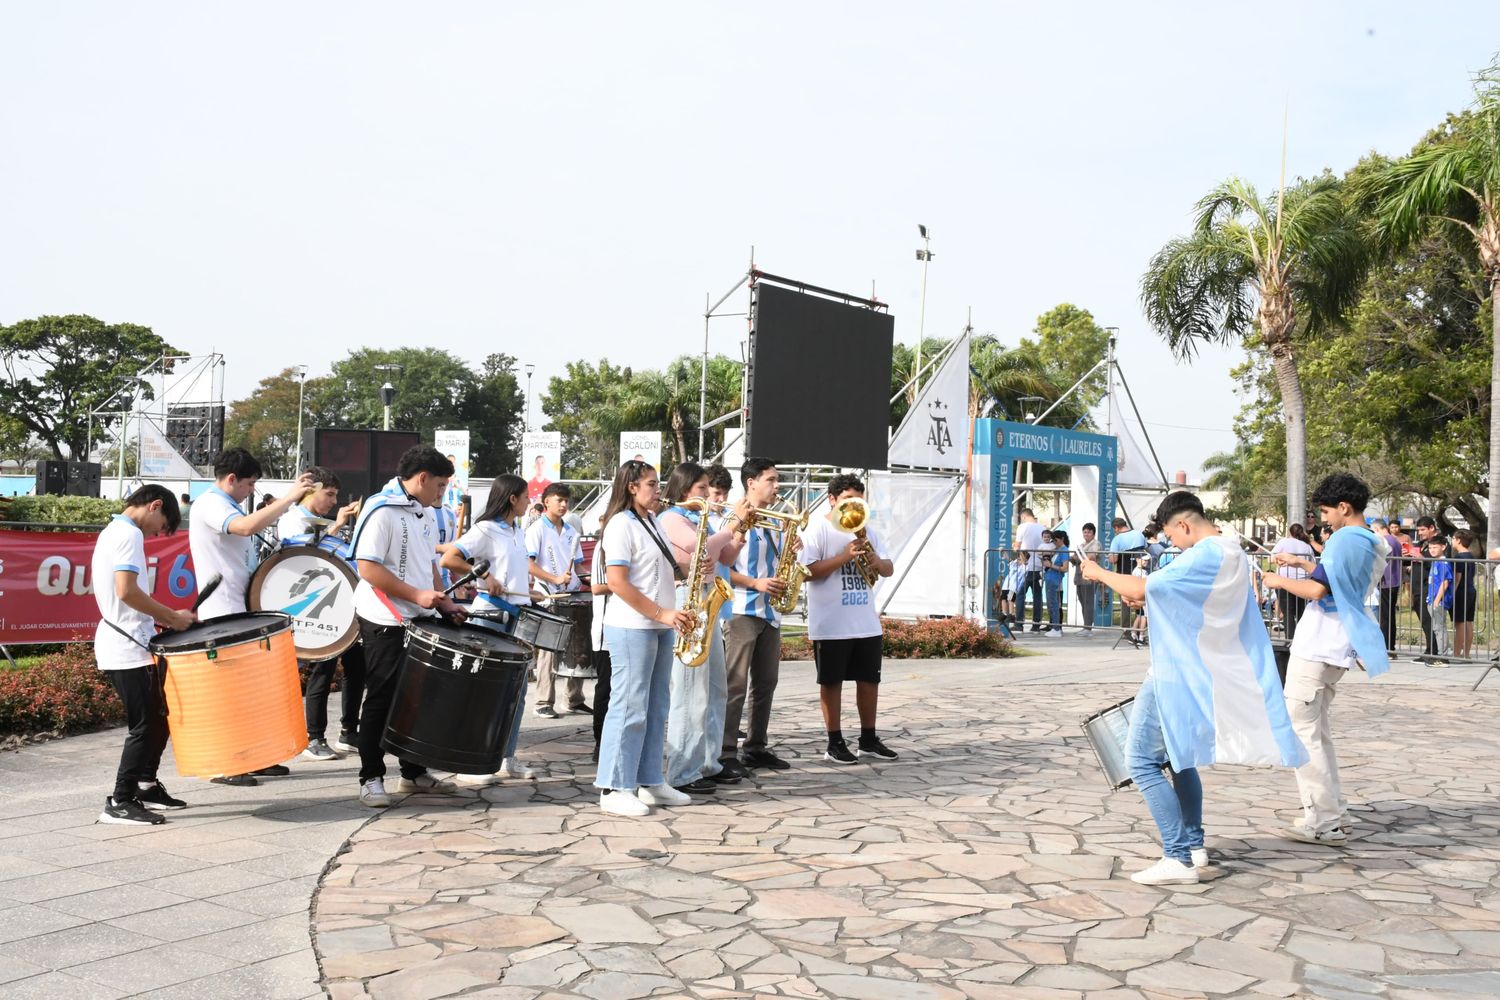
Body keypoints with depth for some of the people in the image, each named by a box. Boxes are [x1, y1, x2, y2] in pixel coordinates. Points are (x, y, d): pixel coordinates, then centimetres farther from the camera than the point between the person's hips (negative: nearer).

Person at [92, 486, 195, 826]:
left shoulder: (111, 532, 19)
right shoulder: (129, 533, -13)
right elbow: (127, 591, -25)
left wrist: (164, 618, 13)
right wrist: (171, 616, -15)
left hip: (118, 645, 10)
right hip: (130, 649, -10)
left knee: (156, 718, 17)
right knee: (146, 725, -5)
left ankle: (146, 785, 26)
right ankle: (119, 804, 0)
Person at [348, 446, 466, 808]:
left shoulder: (425, 515, 14)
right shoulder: (381, 511, -14)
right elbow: (368, 568, -20)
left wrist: (443, 602, 8)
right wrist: (416, 595, -21)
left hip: (421, 620, 8)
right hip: (386, 624, -8)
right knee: (382, 701, 0)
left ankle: (413, 772, 25)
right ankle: (371, 778, 11)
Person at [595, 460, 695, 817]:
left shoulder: (652, 522, 16)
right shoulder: (621, 524, -11)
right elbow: (617, 582, -18)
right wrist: (662, 613, -18)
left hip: (661, 628, 9)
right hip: (632, 628, -9)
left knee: (656, 708, 12)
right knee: (630, 708, -6)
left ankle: (649, 782, 20)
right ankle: (614, 789, 2)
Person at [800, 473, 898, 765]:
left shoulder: (867, 531, 13)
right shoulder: (817, 530, -7)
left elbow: (889, 570, 12)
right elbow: (807, 572, -17)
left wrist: (876, 561, -11)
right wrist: (844, 556, -23)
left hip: (867, 623, 6)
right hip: (831, 626, -6)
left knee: (870, 680, 11)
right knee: (832, 682, 4)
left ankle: (869, 739, 22)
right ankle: (835, 743, 12)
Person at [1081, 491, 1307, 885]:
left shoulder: (1203, 557, -21)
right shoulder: (1234, 555, 9)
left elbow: (1140, 588, -23)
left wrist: (1099, 573, -7)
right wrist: (1149, 598, 14)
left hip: (1175, 678, -10)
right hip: (1202, 677, 10)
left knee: (1143, 762, -4)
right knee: (1180, 757, 22)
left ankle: (1178, 859, -6)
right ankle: (1194, 845, 25)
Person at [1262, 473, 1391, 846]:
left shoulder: (1344, 539, -15)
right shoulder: (1375, 544, 14)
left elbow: (1316, 590, -19)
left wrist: (1281, 581, -3)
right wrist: (1303, 562, 24)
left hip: (1316, 648, -10)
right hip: (1338, 649, 10)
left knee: (1301, 730, -5)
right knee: (1318, 730, 17)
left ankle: (1325, 821, -6)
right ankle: (1334, 814, 20)